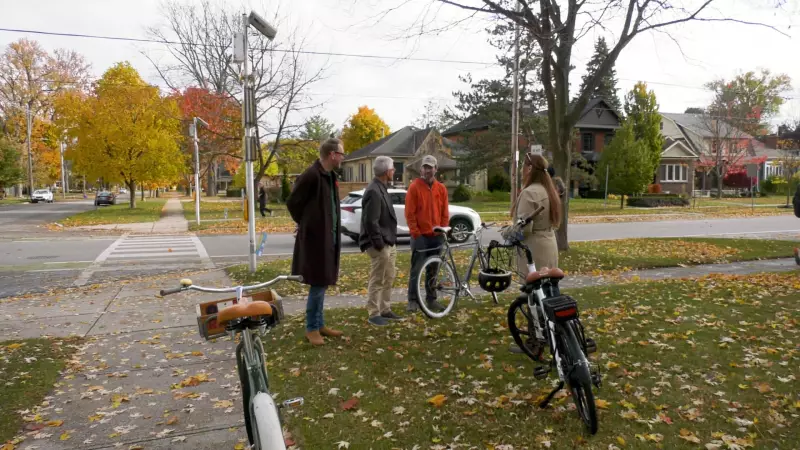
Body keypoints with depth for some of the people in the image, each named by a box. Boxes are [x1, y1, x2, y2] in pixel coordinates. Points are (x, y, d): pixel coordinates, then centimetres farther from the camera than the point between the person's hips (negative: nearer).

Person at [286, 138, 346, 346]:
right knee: (318, 284, -2)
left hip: (328, 238, 9)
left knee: (323, 283, 15)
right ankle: (311, 328, 12)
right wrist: (307, 225, -1)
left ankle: (319, 324, 27)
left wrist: (331, 230, 12)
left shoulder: (330, 175, 10)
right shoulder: (311, 175, -18)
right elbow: (292, 203, -13)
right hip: (315, 239, -9)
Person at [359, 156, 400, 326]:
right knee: (377, 281, -1)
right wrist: (379, 243, -20)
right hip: (380, 245, -10)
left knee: (388, 279, 16)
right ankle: (374, 314, 8)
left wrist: (389, 241, 18)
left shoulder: (381, 189, 14)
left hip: (389, 243, 10)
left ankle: (385, 310, 26)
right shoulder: (374, 192, -19)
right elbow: (371, 221, -23)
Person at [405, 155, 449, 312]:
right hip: (420, 236, -4)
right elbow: (410, 213, -8)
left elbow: (445, 213, 11)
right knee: (416, 269, -1)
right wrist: (416, 233, -11)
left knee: (433, 270, 11)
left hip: (436, 236, 4)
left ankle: (431, 299, 20)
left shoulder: (441, 188, 8)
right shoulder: (414, 187, -5)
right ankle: (413, 300, 7)